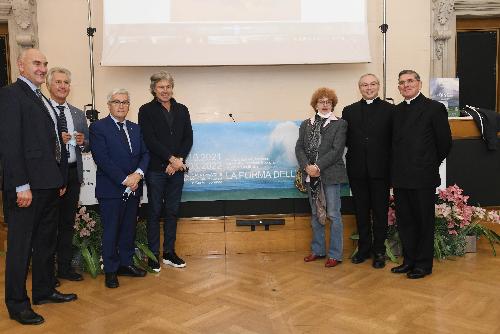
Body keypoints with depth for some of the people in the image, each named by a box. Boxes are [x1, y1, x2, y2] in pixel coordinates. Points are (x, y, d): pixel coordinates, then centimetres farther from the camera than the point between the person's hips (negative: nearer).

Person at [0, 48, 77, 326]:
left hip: (50, 185, 9)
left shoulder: (42, 99, 18)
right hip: (27, 186, -9)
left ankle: (44, 290, 32)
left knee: (46, 241, 18)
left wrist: (60, 179, 15)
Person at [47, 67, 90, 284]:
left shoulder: (79, 115, 13)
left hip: (73, 172, 5)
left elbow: (87, 146, 14)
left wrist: (82, 142, -7)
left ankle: (65, 267, 26)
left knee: (68, 222, 13)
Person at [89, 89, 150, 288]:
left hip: (133, 189, 5)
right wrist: (125, 180, -18)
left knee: (129, 229, 13)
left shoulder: (135, 128, 13)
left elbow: (145, 154, 7)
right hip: (111, 189, -5)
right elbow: (102, 159, -15)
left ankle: (126, 263, 27)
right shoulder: (98, 127, -6)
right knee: (111, 231, 4)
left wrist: (138, 173, -12)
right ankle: (111, 270, 17)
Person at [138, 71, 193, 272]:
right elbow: (150, 141, -11)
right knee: (155, 212, 4)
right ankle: (153, 255, 15)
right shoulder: (146, 111, -2)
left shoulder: (182, 110, 10)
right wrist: (171, 159, -14)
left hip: (177, 168, 4)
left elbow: (188, 138, 5)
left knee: (172, 211, 11)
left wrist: (179, 160, -9)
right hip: (155, 169, -4)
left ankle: (169, 253, 22)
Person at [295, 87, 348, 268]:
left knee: (333, 215, 0)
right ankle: (318, 250, 26)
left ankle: (335, 254, 10)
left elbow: (337, 150, -10)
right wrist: (307, 166, -11)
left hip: (330, 175, -4)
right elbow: (299, 147, 4)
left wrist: (318, 167, -17)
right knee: (316, 214, 14)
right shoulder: (306, 124, 12)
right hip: (311, 176, 5)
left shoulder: (339, 124, -1)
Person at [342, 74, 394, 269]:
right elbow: (345, 139, 8)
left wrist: (390, 163, -9)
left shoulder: (389, 110, 2)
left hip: (380, 170, -2)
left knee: (380, 212, 6)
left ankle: (379, 251, 17)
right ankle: (364, 248, 24)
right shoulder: (349, 111, 9)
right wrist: (356, 151, -4)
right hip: (357, 170, 3)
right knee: (361, 211, 11)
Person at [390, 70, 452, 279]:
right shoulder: (397, 111, 12)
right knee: (404, 220, 13)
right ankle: (409, 260, 26)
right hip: (400, 177, 6)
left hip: (423, 177, -5)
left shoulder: (434, 108, -5)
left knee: (424, 221, 6)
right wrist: (397, 169, 9)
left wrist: (431, 165, 4)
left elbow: (445, 142, -2)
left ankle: (424, 264, 18)